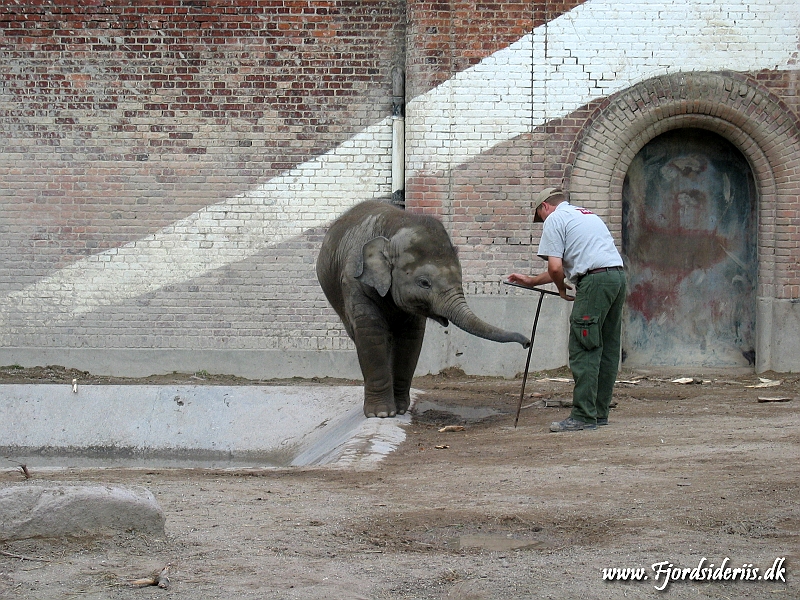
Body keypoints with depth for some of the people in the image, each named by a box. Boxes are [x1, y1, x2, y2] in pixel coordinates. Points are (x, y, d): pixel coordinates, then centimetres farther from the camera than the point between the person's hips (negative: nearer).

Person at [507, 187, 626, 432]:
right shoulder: (587, 215, 31)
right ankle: (600, 412, 16)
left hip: (595, 281, -9)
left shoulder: (555, 220, 4)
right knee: (608, 350, 12)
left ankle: (584, 416, -10)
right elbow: (565, 267, 37)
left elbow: (555, 267, -8)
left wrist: (562, 289, 12)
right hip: (618, 276, 9)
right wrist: (531, 281, 42)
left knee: (584, 350, -7)